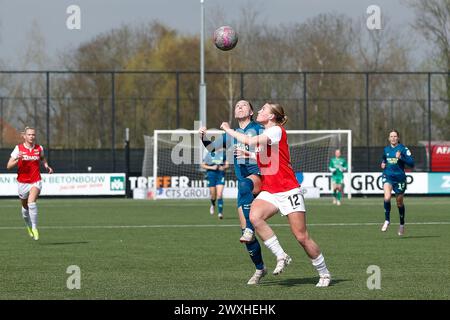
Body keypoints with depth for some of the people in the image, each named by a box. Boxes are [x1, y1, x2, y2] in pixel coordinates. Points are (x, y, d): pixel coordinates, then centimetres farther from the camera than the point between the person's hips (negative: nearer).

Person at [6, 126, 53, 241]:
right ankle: (29, 226, 43)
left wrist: (47, 166, 5)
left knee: (31, 202, -25)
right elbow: (8, 166, -9)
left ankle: (34, 228, -18)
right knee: (25, 207, 15)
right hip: (22, 183, 1)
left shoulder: (39, 148, 0)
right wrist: (17, 159, -27)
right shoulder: (18, 148, -7)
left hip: (36, 182, -1)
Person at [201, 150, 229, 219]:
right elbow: (203, 165, 3)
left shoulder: (223, 154, 5)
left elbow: (227, 165, 11)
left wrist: (223, 167, -11)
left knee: (219, 195, -12)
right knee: (213, 195, 6)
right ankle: (213, 205, 39)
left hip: (220, 175, 0)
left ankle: (220, 212, -10)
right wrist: (212, 167, -11)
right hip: (211, 174, 0)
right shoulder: (209, 154, 1)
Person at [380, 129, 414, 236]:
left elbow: (411, 163, -13)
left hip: (400, 177, -2)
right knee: (387, 197, -23)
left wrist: (401, 158, -24)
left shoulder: (403, 149, -7)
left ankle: (402, 224, 30)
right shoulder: (386, 149, 7)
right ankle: (387, 220, -6)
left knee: (399, 202, 10)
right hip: (387, 176, 2)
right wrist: (383, 164, 7)